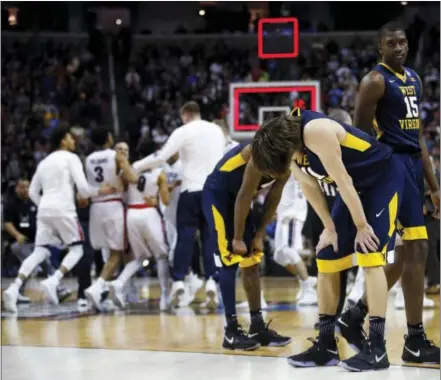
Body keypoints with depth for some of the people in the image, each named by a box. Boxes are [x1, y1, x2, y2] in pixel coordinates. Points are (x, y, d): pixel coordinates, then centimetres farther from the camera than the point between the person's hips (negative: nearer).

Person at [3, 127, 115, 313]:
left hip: (44, 210, 6)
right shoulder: (70, 157, 3)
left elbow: (33, 192, 22)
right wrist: (100, 191, 9)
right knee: (76, 250, 7)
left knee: (39, 253, 4)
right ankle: (52, 282, -15)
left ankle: (13, 289, -15)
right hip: (63, 210, -6)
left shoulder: (44, 162, 23)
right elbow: (83, 188, -6)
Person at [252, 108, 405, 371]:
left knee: (370, 257, -18)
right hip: (357, 186, 8)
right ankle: (326, 345, 10)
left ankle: (377, 348, -17)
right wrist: (330, 229, 5)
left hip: (385, 177, -8)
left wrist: (361, 226, -18)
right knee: (326, 258, 4)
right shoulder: (288, 140, -8)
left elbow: (343, 181, -26)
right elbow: (309, 186, 5)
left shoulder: (316, 132, -33)